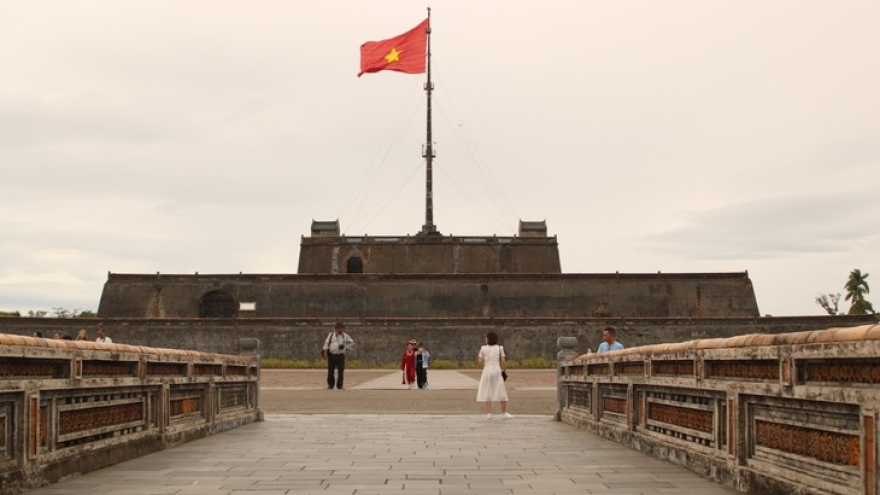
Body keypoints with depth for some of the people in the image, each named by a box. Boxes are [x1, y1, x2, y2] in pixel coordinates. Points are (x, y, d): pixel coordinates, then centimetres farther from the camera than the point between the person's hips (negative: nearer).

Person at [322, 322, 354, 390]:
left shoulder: (345, 336, 10)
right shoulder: (331, 335, 4)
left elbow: (352, 342, 21)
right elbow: (326, 343, 0)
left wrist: (346, 347, 8)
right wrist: (325, 353, -9)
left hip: (340, 355, 1)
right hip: (331, 355, -1)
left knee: (341, 371, -3)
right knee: (331, 371, 2)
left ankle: (340, 385, 7)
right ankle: (330, 385, 14)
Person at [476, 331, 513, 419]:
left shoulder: (483, 348, 0)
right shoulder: (499, 348, 0)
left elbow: (480, 361, -1)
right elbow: (503, 361, -5)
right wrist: (504, 369, 8)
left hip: (487, 371, 1)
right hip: (497, 371, -1)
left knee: (487, 393, 5)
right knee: (501, 393, 7)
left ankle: (489, 413, -1)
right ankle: (504, 413, 7)